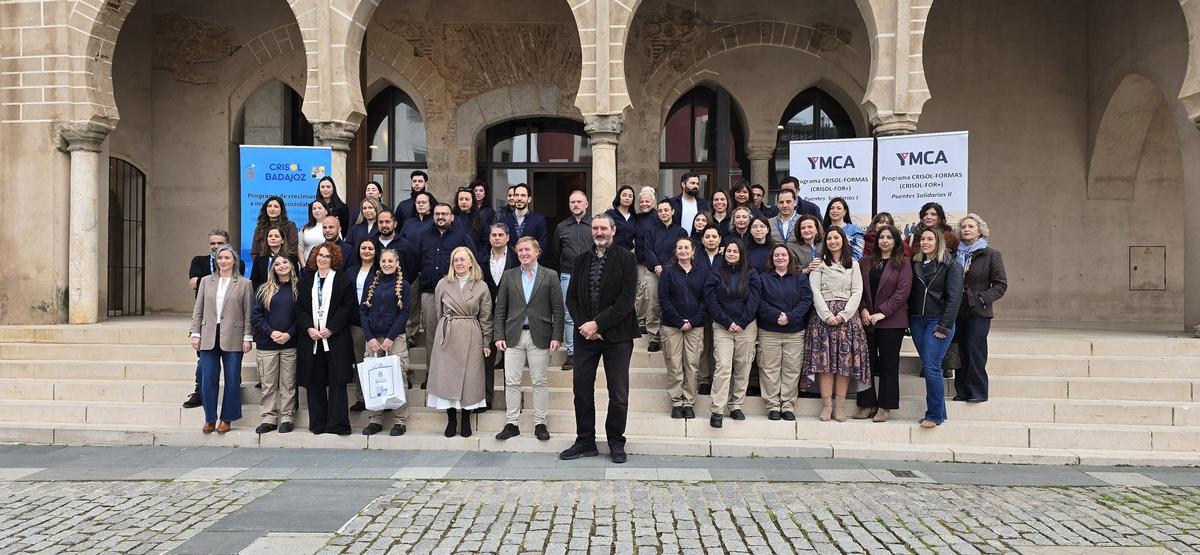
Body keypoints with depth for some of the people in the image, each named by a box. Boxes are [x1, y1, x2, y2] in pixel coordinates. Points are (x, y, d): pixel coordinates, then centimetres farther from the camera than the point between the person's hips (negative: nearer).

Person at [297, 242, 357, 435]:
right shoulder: (305, 281, 14)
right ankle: (318, 423, 13)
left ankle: (338, 424, 0)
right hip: (311, 339, 4)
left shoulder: (344, 280, 3)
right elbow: (300, 309, 9)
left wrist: (330, 329, -11)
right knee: (314, 382, 5)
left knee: (337, 382, -4)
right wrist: (309, 328, -7)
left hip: (336, 338, -3)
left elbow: (348, 307, -4)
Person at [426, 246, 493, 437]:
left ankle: (466, 419, 16)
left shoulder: (481, 287, 2)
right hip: (447, 336, 1)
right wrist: (441, 333, 10)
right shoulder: (442, 284, 5)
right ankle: (451, 419, 15)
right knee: (447, 378, 2)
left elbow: (486, 318, 4)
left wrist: (486, 343, 3)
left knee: (469, 378, 2)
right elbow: (438, 313, 12)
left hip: (471, 337, -1)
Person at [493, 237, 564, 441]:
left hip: (539, 336, -2)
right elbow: (500, 308, 8)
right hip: (514, 336, 2)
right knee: (511, 382, 3)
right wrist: (499, 335, 0)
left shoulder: (550, 276, 3)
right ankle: (511, 424, 11)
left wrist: (557, 336, -7)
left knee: (540, 382, 4)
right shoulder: (509, 276, 9)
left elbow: (558, 309, 1)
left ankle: (540, 423, 13)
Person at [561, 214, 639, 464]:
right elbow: (571, 298, 8)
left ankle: (616, 443, 17)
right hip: (585, 334, 4)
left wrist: (597, 324, -15)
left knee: (618, 393, 2)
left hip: (616, 335, -4)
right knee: (582, 389, 5)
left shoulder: (625, 258, -4)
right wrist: (584, 325, -7)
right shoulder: (582, 260, 10)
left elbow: (626, 300, -12)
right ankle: (585, 442, 18)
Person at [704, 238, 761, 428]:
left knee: (743, 367, 3)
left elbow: (754, 300, 1)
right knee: (723, 366, -12)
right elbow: (711, 301, -1)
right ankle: (717, 411, -13)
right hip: (722, 326, -2)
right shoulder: (716, 272, 5)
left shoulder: (751, 274, 7)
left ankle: (736, 406, 14)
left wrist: (741, 324, -8)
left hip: (746, 327, 2)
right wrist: (727, 323, -9)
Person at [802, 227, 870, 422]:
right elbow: (815, 291, 1)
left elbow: (857, 292, 5)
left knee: (845, 360, -5)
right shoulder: (819, 263, 10)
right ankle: (826, 404, -5)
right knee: (824, 360, -7)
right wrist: (827, 315, -12)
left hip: (846, 315, 1)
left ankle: (840, 405, -1)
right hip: (823, 315, -1)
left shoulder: (853, 264, 14)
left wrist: (843, 314, -9)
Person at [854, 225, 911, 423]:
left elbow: (902, 291, -8)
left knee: (888, 363, 3)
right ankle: (867, 404, 13)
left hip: (891, 320, -3)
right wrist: (863, 310, -8)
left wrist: (882, 312, -14)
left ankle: (885, 406, 10)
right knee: (866, 361, 5)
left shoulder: (903, 262, 0)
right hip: (866, 320, 3)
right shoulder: (866, 262, 11)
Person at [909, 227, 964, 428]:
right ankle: (938, 412, 13)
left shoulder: (951, 266, -2)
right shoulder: (915, 264, 14)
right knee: (927, 366, 5)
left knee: (931, 367, -12)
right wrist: (908, 321, 2)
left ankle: (935, 415, -4)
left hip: (938, 321, -5)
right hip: (917, 321, 5)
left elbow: (954, 297, -8)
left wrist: (944, 326, -14)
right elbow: (910, 293, 12)